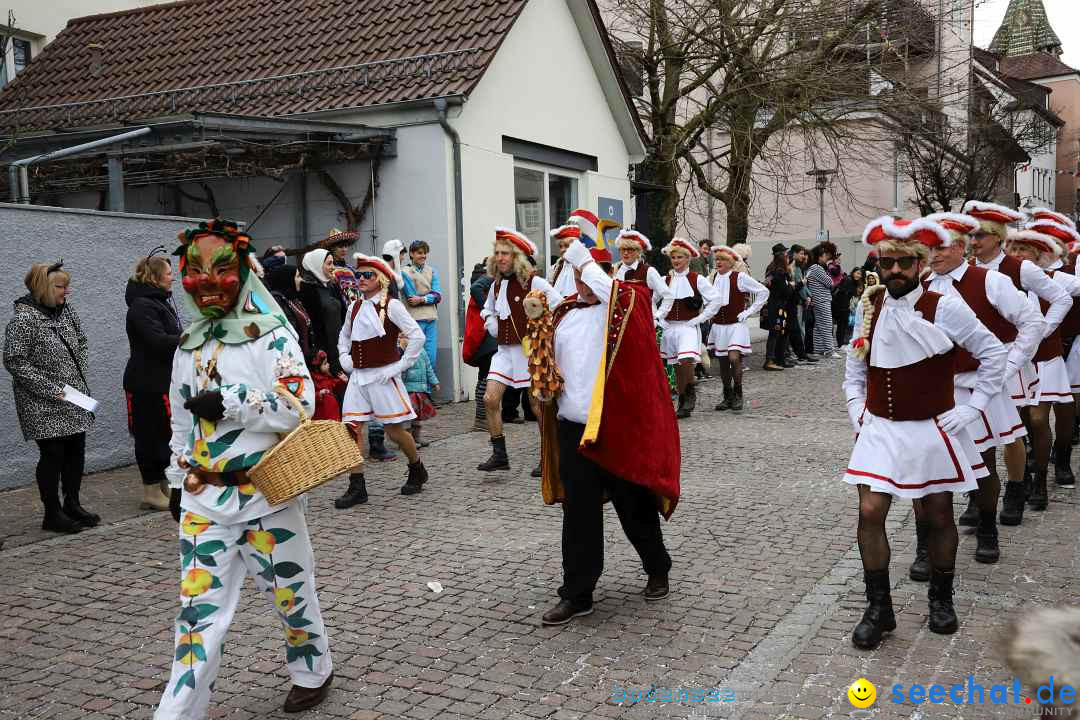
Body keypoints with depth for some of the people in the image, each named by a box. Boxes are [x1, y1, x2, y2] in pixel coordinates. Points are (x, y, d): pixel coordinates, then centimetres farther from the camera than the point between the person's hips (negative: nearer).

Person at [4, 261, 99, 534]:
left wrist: (80, 375, 8)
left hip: (74, 401, 7)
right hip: (44, 406, -7)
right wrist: (50, 388, -18)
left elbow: (81, 343, 22)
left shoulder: (67, 312, 8)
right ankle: (52, 514, 10)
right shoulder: (24, 319, -14)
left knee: (76, 450, 11)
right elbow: (14, 360, -16)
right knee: (52, 454, -2)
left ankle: (72, 505, 26)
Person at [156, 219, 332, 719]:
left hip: (265, 492, -4)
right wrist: (177, 481, 19)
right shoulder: (188, 345, 11)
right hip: (202, 496, 4)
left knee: (288, 589, 11)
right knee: (198, 605, 3)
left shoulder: (270, 335, -7)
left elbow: (300, 407, -17)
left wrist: (228, 402, -21)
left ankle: (312, 671, 35)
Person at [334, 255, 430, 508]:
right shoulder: (355, 307, 9)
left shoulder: (391, 306, -9)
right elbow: (344, 335, 28)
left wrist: (400, 365, -14)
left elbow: (417, 336, -15)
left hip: (383, 376, -5)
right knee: (352, 428, -4)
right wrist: (344, 357, 11)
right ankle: (357, 487, 1)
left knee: (395, 430, 4)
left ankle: (417, 471, 29)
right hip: (357, 376, 5)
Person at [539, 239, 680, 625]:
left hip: (618, 429, -4)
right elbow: (550, 363, 18)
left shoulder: (628, 304, -6)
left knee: (635, 510, 11)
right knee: (578, 515, 7)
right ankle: (577, 594, 16)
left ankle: (658, 571, 36)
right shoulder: (564, 313, 10)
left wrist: (587, 262, -22)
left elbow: (613, 293, -31)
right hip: (572, 429, 4)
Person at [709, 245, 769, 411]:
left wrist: (749, 312, -5)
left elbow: (763, 292, -3)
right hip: (718, 326, 4)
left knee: (734, 358, -18)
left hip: (736, 325, -4)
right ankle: (727, 397, 20)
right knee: (723, 363, 8)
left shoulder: (740, 277, -8)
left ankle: (738, 395, -3)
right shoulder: (712, 278, 4)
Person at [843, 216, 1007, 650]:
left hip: (932, 432, -2)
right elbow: (855, 360, 15)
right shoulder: (869, 306, 0)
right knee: (870, 512, -6)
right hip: (879, 430, 2)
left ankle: (941, 599, 33)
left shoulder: (946, 309, -12)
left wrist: (971, 408, -7)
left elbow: (994, 355, -4)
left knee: (938, 516, 11)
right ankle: (878, 607, 8)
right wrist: (855, 405, 6)